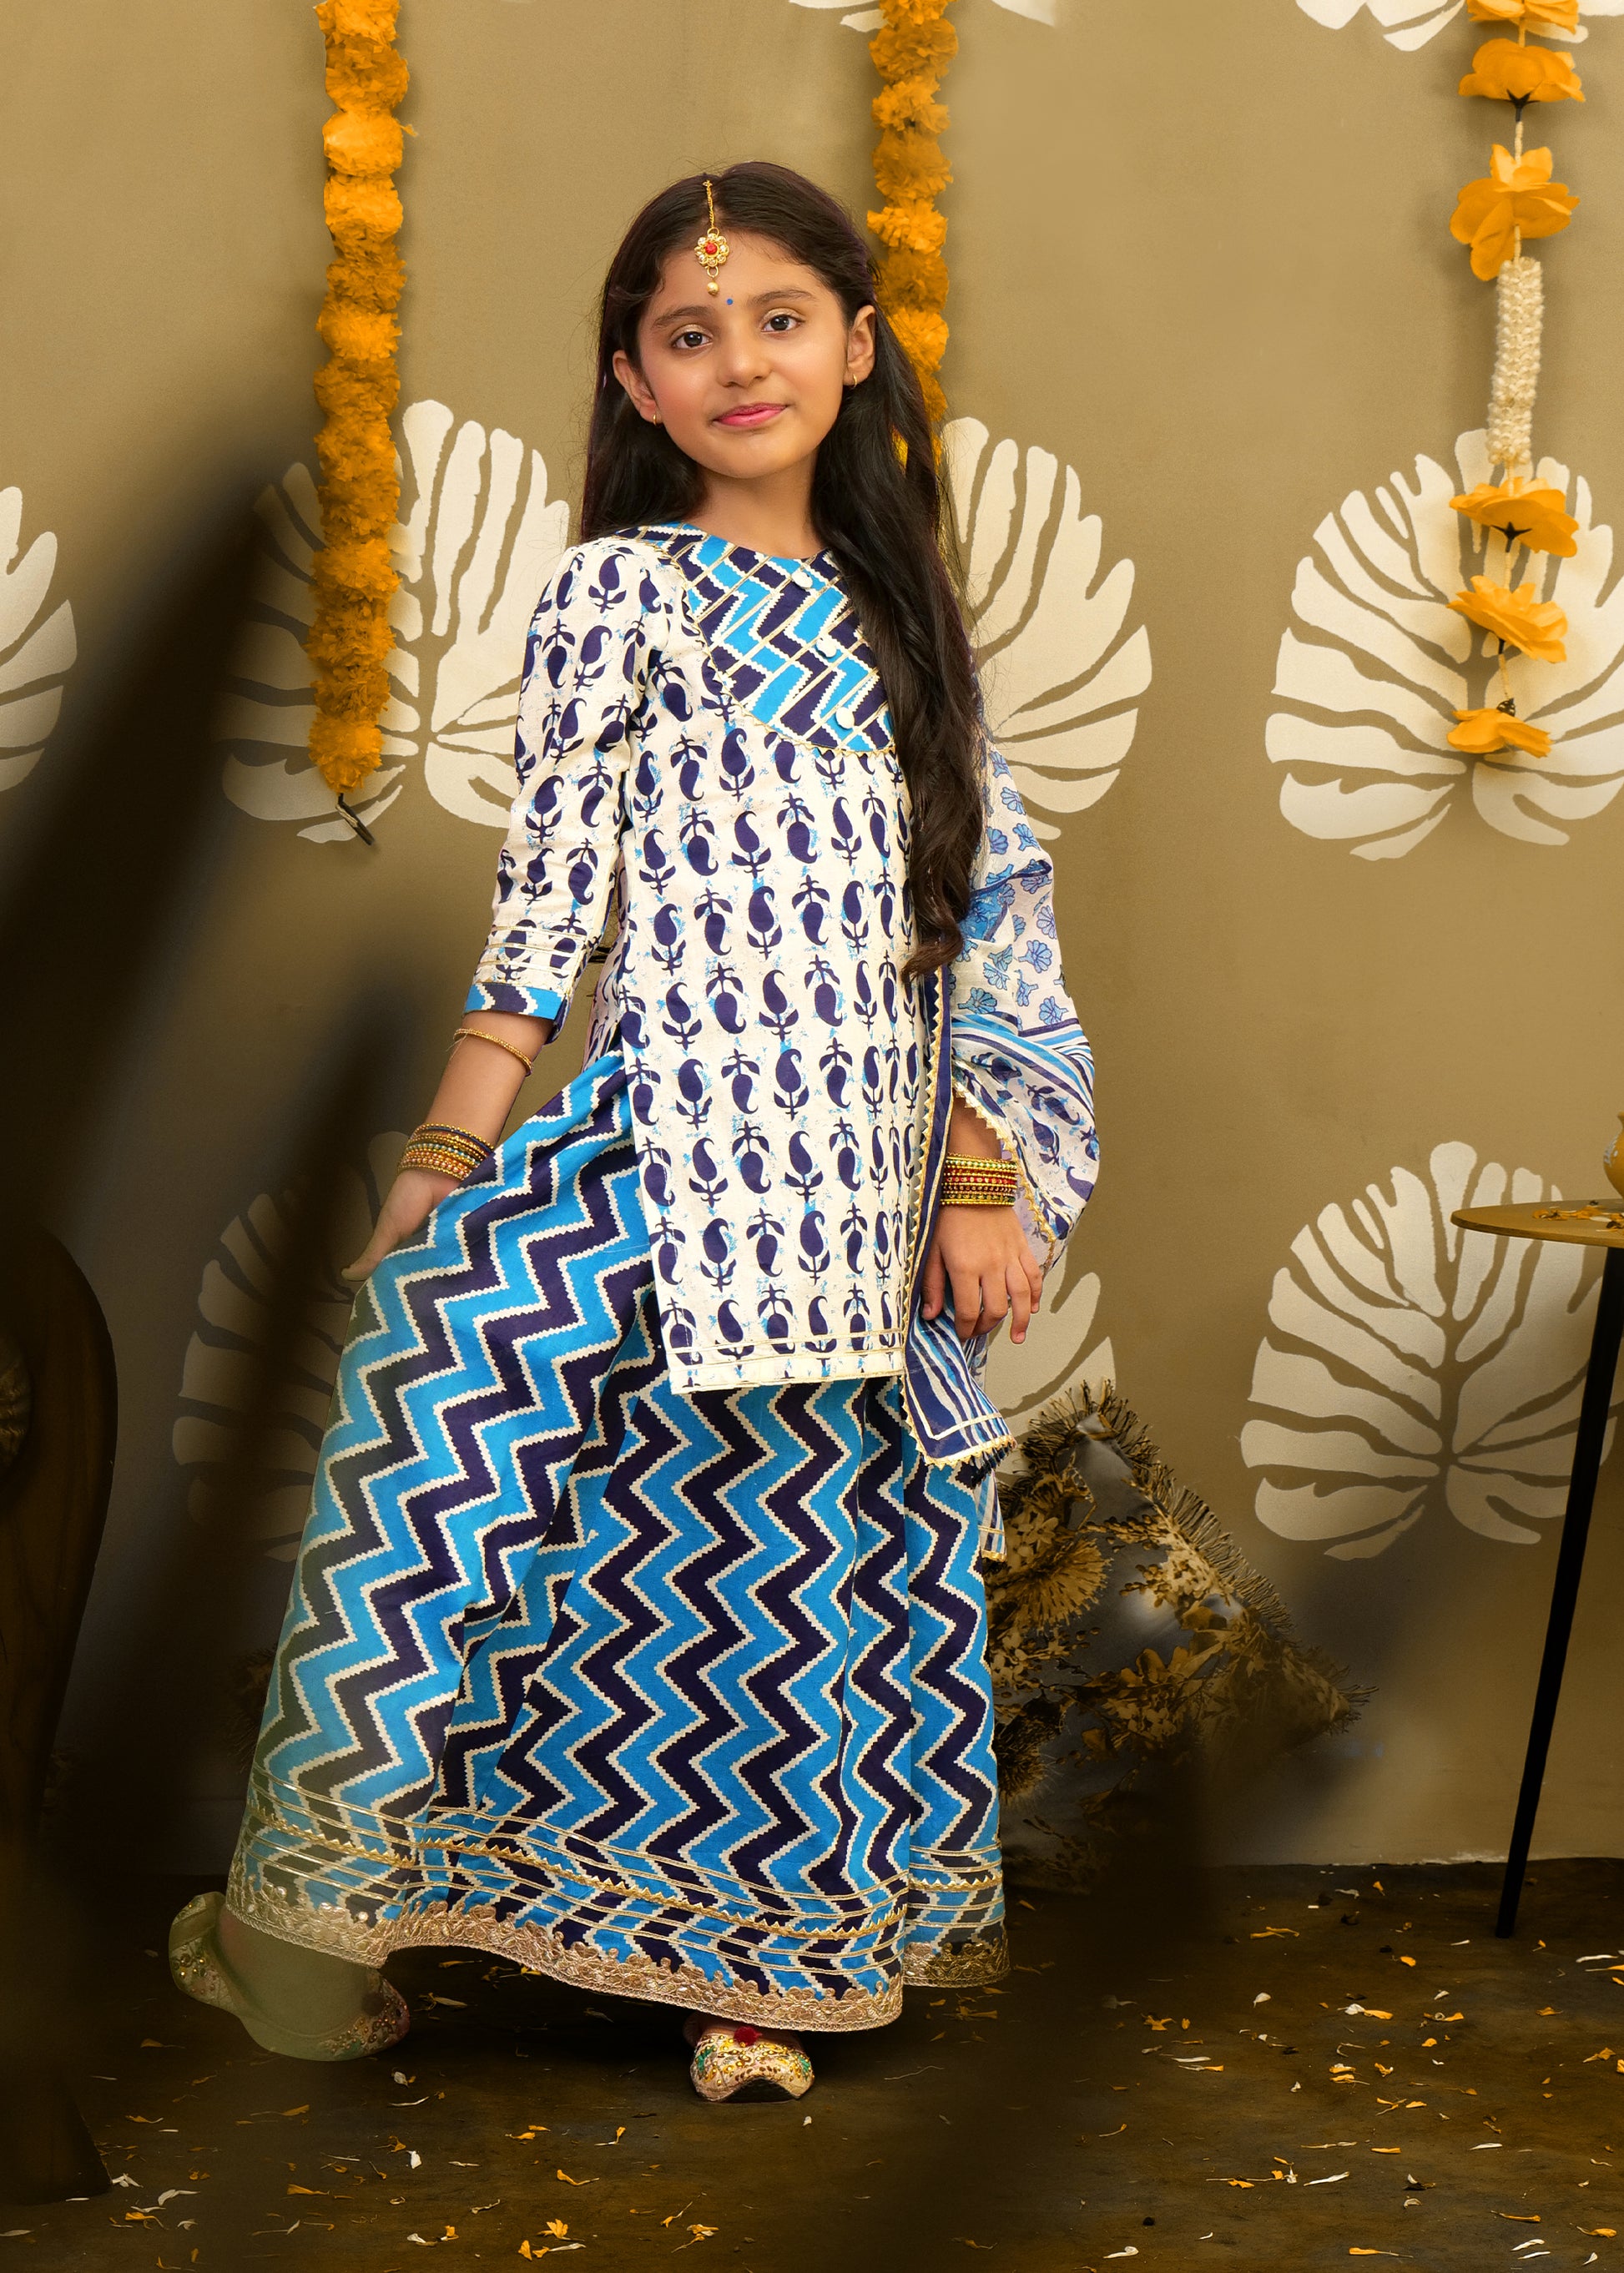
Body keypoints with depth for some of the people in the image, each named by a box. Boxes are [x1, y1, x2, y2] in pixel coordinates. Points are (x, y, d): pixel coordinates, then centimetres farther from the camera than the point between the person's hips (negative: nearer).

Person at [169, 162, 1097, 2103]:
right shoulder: (619, 595, 0)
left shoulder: (893, 618, 15)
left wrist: (980, 1181, 7)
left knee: (824, 1560, 7)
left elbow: (963, 922, 14)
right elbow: (545, 906, -4)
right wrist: (440, 1176, -7)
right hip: (672, 1165, -5)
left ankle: (748, 1962, 21)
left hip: (860, 1198, 5)